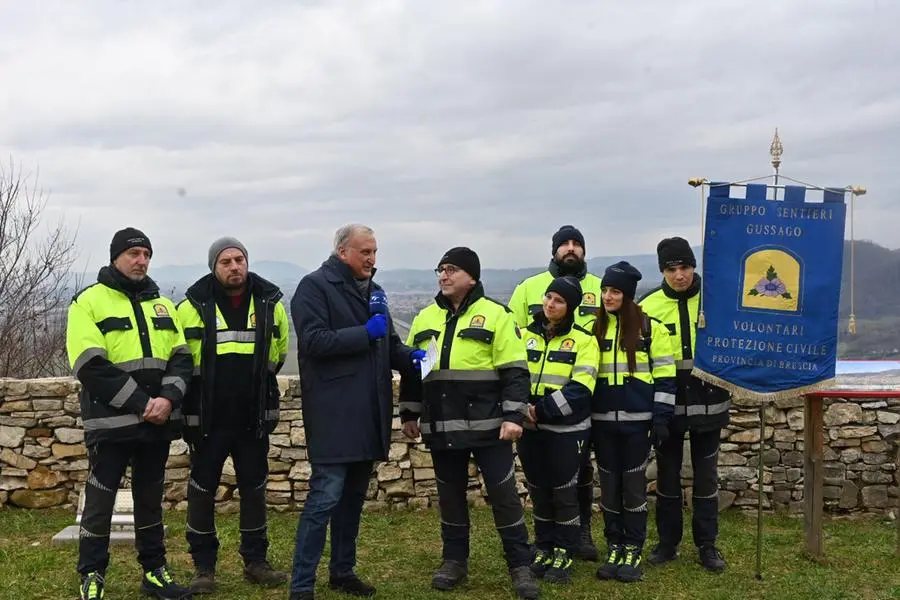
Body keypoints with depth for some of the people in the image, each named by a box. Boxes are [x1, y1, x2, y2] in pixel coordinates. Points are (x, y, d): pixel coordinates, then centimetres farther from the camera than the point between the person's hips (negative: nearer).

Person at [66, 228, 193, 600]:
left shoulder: (162, 304, 14)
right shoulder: (89, 302, -3)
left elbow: (181, 357, 8)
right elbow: (91, 366, -13)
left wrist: (168, 399, -11)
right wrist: (140, 404, -17)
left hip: (158, 422, 5)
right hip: (112, 422, -5)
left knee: (150, 498, 14)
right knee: (100, 500, 2)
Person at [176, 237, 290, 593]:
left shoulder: (270, 302, 0)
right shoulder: (194, 305, -8)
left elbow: (279, 351, 16)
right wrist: (189, 399, 4)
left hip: (254, 417, 3)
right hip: (207, 418, -2)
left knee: (254, 489, 11)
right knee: (202, 490, 6)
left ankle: (255, 562, 23)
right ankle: (204, 566, 18)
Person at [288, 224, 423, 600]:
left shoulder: (372, 290, 18)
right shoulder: (314, 286, -6)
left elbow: (387, 344, 21)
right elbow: (314, 341, -18)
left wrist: (410, 357, 2)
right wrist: (365, 333, -19)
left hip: (368, 412, 8)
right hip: (334, 413, -8)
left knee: (354, 495, 15)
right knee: (326, 497, -9)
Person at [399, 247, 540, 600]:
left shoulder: (495, 315, -5)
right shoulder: (425, 319, 10)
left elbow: (515, 371, -9)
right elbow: (411, 371, 18)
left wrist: (513, 416, -15)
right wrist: (409, 414, 16)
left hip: (487, 425, -4)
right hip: (442, 428, 5)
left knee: (503, 495, 0)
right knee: (450, 495, 12)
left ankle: (520, 567, 10)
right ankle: (455, 561, 26)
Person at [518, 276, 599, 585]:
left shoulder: (583, 340, -5)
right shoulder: (525, 335, 7)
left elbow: (580, 389, -15)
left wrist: (542, 409, -21)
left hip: (567, 430, -4)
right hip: (530, 429, 4)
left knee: (564, 492, 4)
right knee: (539, 491, 13)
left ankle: (564, 553, 16)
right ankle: (544, 548, 26)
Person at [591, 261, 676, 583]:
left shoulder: (650, 327, -4)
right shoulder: (594, 327, 6)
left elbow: (665, 374, -4)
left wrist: (661, 417, -9)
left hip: (636, 420, -3)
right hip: (602, 420, 3)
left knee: (633, 484, 4)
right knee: (609, 484, 9)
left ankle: (633, 550, 14)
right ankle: (614, 547, 20)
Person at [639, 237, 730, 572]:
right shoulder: (649, 307, -3)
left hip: (707, 403, 0)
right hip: (668, 404, 1)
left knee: (706, 476, 8)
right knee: (667, 475, 10)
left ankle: (707, 544, 19)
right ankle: (667, 542, 22)